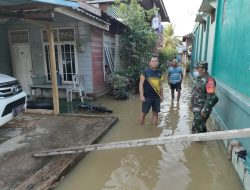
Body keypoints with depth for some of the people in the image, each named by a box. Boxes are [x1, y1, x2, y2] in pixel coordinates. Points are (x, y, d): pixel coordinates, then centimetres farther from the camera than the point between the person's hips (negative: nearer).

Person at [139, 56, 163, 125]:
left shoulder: (159, 72, 8)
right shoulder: (145, 71, -7)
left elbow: (160, 85, 16)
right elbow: (141, 84, -8)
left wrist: (161, 95, 16)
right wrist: (141, 95, -13)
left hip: (157, 97, 5)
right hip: (147, 97, -4)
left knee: (155, 113, 11)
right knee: (144, 113, 4)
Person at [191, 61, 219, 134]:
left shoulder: (209, 80, -19)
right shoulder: (199, 78, 10)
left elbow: (211, 98, -24)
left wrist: (205, 111, -24)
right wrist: (193, 105, 21)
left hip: (201, 110, -9)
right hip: (196, 108, 9)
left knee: (196, 129, -4)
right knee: (201, 127, 21)